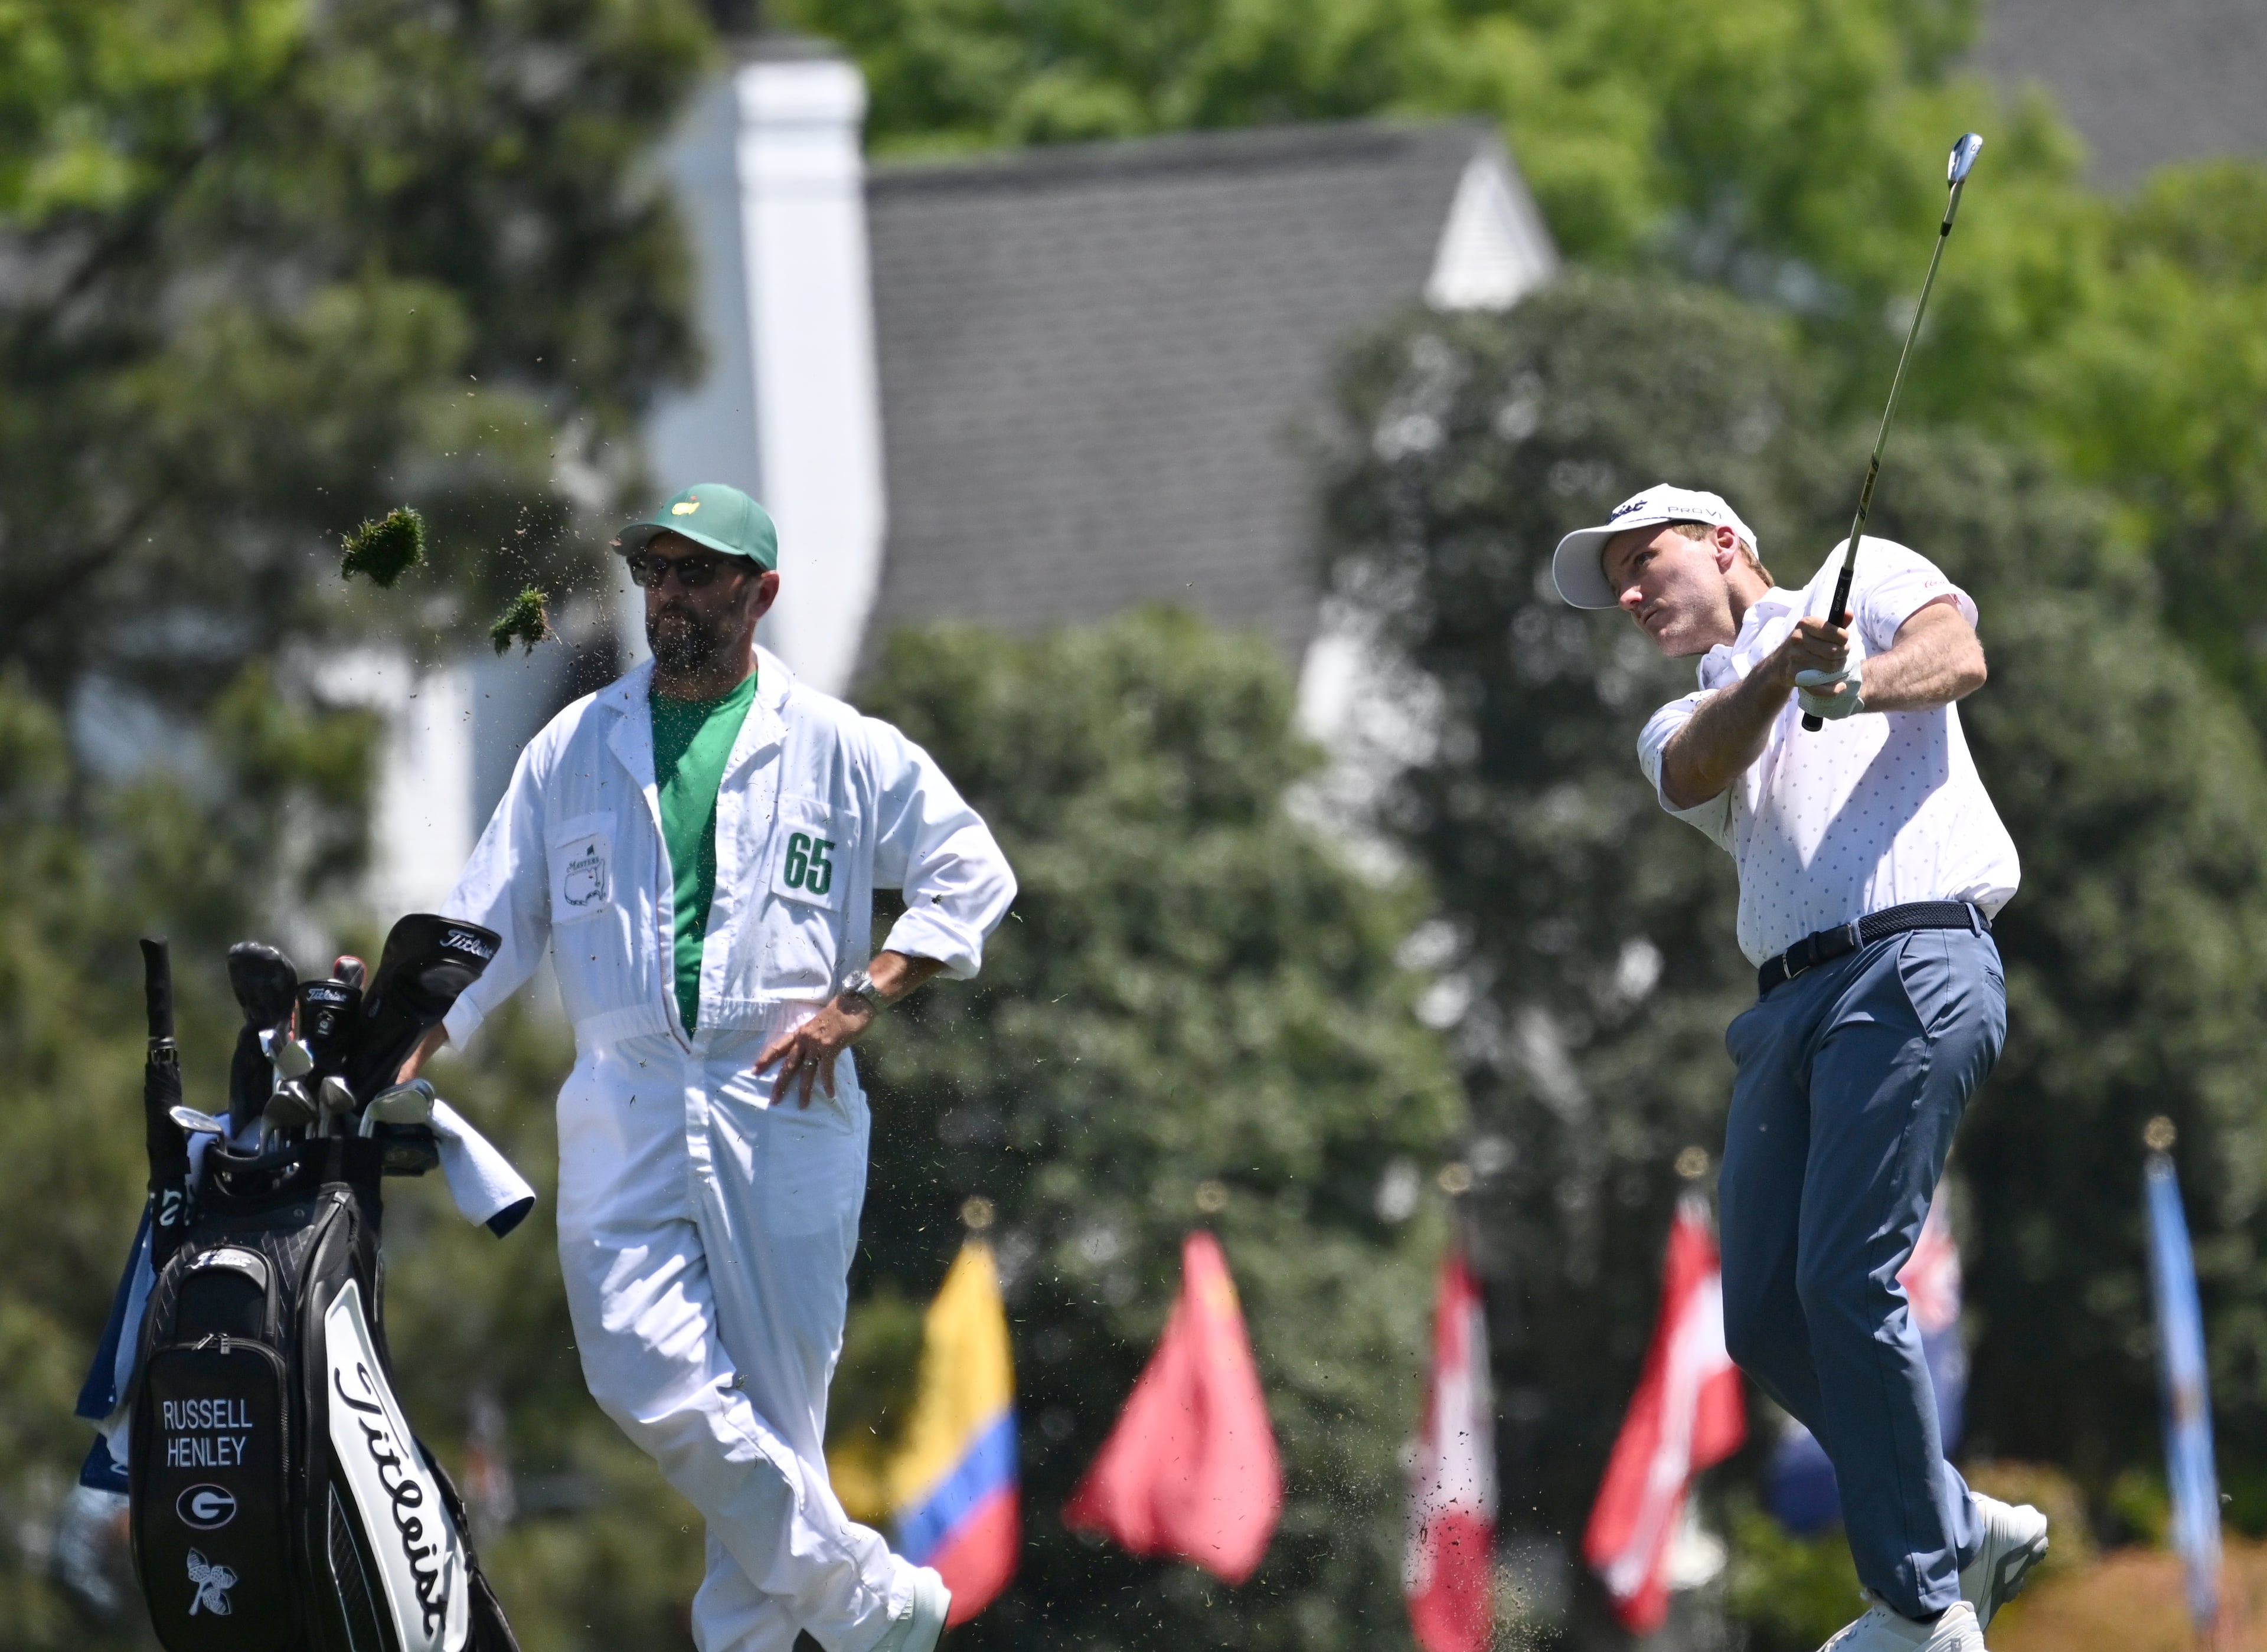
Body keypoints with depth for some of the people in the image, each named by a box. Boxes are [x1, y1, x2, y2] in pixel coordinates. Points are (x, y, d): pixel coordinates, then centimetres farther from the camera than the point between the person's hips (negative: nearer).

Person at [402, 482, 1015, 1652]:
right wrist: (392, 1062, 0)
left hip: (785, 1109, -2)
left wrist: (854, 1005, -6)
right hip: (622, 1109, 2)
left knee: (771, 1408, -1)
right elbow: (487, 928, 12)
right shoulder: (575, 750, 12)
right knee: (653, 1386, -14)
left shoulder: (841, 751, 5)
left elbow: (969, 876, 6)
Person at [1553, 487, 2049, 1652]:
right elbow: (1705, 767, 3)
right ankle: (1959, 1527, 14)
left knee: (1847, 1276, -18)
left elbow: (1957, 654, -6)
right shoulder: (1681, 727, 28)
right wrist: (1777, 673, -18)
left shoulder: (1867, 578, 16)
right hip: (1787, 1006, 7)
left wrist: (1857, 685, -27)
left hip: (1914, 961, -7)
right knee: (1765, 1320, -2)